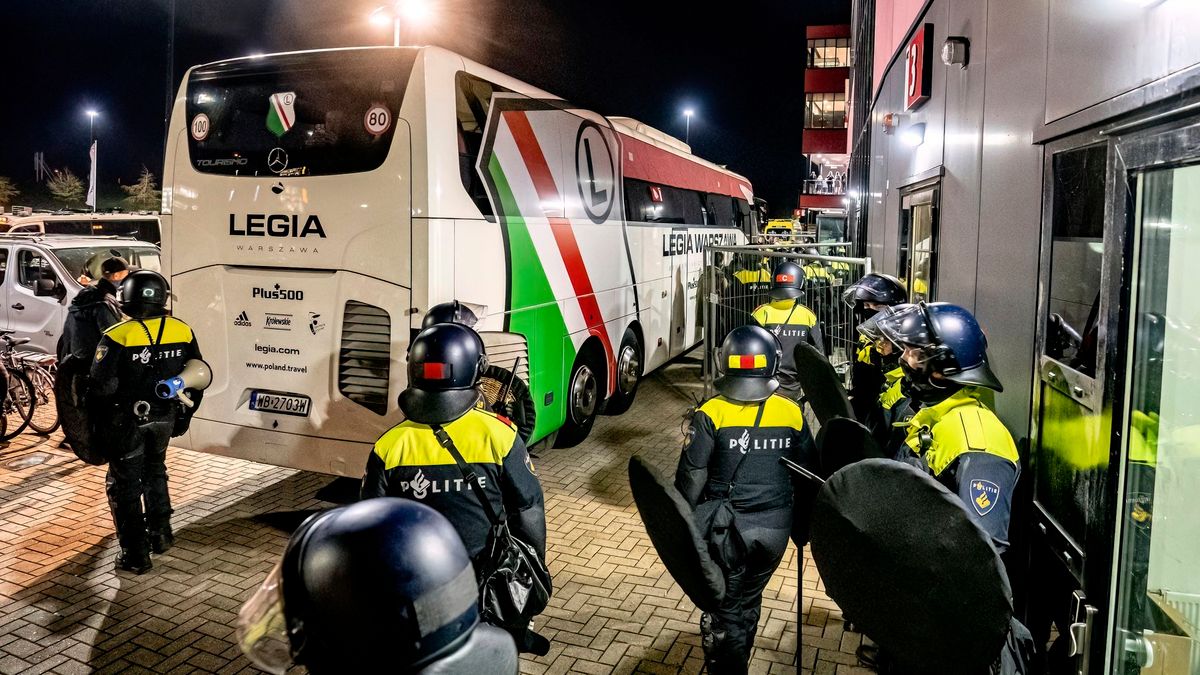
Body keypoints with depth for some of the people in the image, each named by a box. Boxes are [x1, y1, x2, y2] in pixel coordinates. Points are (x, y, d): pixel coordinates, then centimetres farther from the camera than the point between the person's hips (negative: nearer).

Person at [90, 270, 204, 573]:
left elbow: (102, 386, -17)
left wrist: (95, 419, 1)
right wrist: (184, 415, 16)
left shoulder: (117, 336, -19)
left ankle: (135, 554, 12)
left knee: (125, 485, 9)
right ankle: (160, 534, 34)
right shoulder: (182, 331, -4)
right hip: (163, 419, 4)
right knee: (155, 474, 26)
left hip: (126, 422, -4)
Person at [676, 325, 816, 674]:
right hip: (775, 528, 4)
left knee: (726, 607, 11)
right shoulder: (793, 413, -5)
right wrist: (802, 527, 19)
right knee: (748, 601, 23)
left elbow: (691, 478, -12)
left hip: (727, 529, -4)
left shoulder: (711, 413, -15)